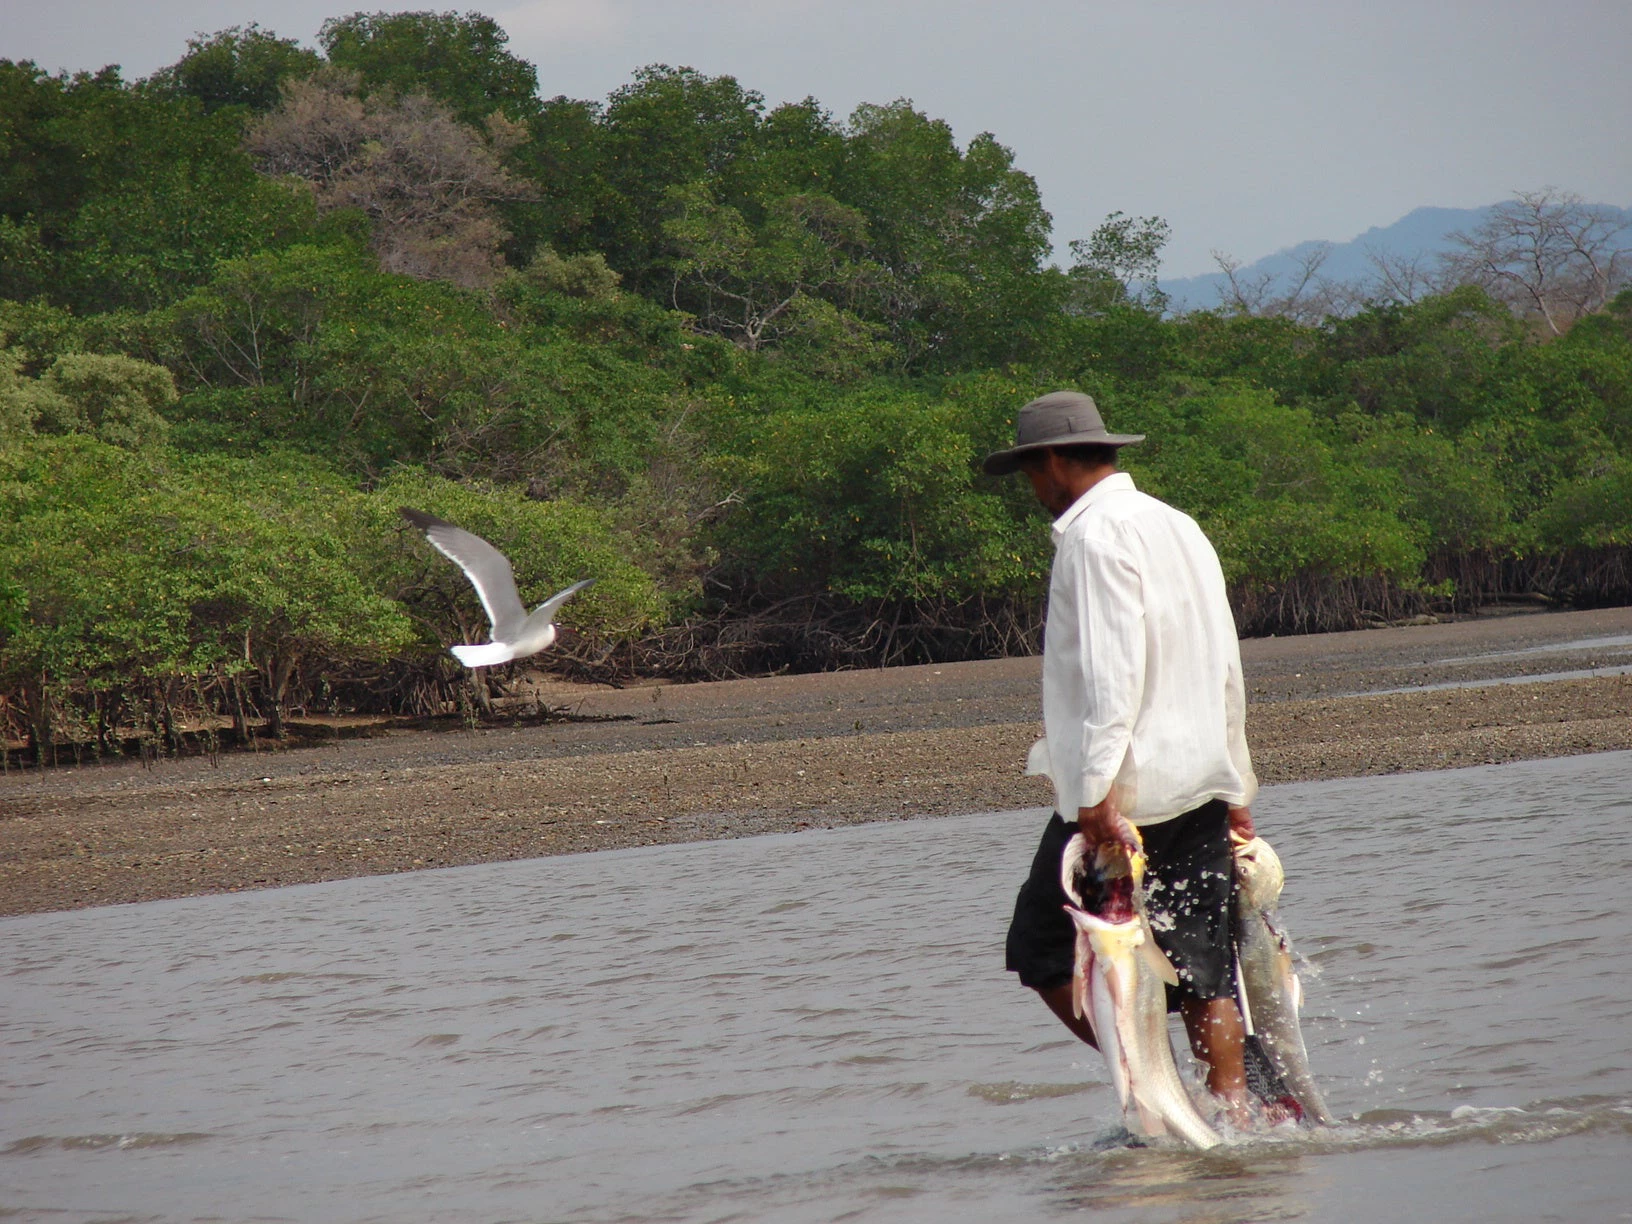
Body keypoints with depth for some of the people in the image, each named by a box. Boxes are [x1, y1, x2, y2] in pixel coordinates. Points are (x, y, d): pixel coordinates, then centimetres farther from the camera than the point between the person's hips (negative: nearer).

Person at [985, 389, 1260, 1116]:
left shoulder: (1095, 534, -9)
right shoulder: (1179, 528, 18)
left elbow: (1110, 671, -19)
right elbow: (1226, 667, 21)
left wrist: (1098, 791, -23)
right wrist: (1235, 789, 25)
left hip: (1125, 791, -8)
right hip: (1200, 784, 8)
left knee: (1045, 951, 1)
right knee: (1201, 968, 6)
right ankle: (1231, 1110, -2)